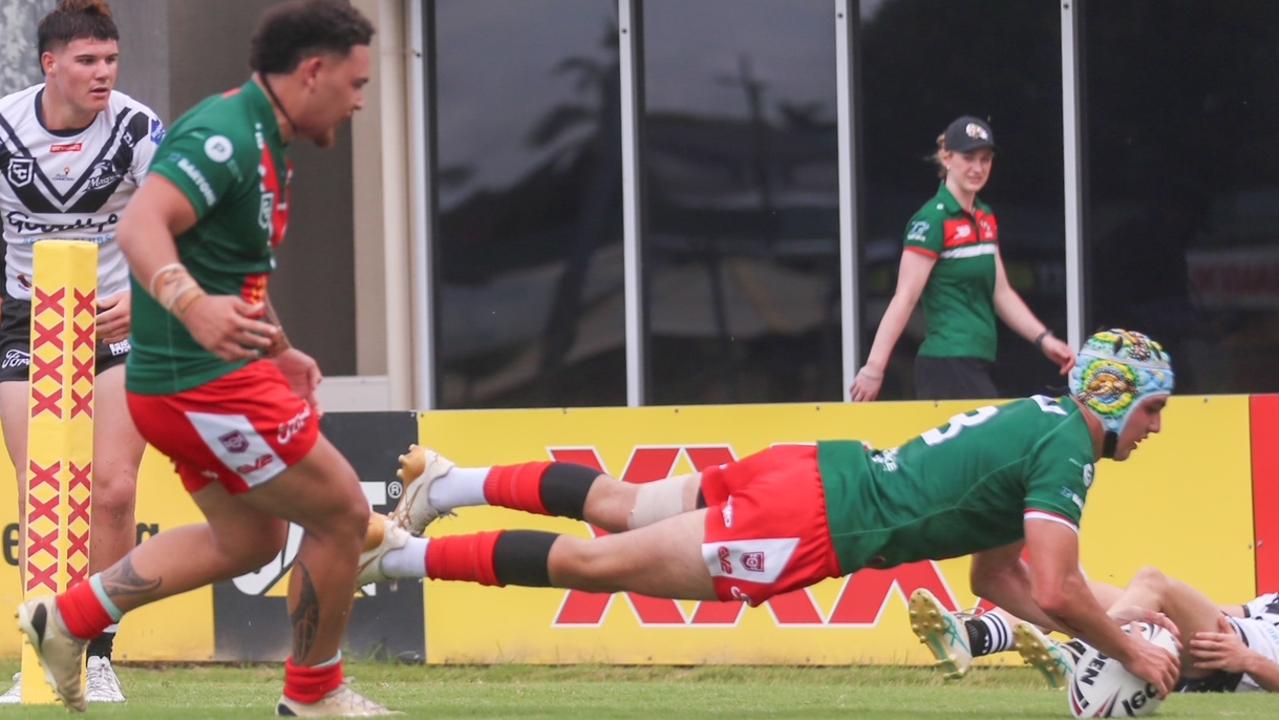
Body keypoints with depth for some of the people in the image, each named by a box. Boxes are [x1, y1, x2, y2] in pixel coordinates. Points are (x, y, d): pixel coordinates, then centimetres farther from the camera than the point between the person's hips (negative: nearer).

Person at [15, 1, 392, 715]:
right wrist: (192, 305, -50)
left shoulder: (262, 146, 13)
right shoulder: (225, 135, -20)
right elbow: (141, 226, -34)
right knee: (342, 514, -1)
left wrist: (278, 350, 28)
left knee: (250, 537, 21)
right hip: (205, 384, -11)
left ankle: (67, 617, 20)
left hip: (212, 375, 11)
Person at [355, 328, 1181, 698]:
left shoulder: (1040, 425, 17)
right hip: (811, 523, -8)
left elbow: (998, 577, 22)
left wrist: (1092, 631, 11)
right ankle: (403, 557, 2)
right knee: (601, 562, -2)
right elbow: (1056, 591, -21)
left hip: (815, 471, 8)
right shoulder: (1066, 448, -13)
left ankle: (449, 484, 25)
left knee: (617, 506, 21)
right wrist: (1130, 650, -8)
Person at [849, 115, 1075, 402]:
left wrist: (1044, 339, 11)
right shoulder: (933, 220, -9)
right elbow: (905, 298, -14)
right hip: (949, 365, -8)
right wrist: (874, 368, -17)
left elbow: (1001, 294, 20)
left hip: (975, 365, 8)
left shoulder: (986, 219, 16)